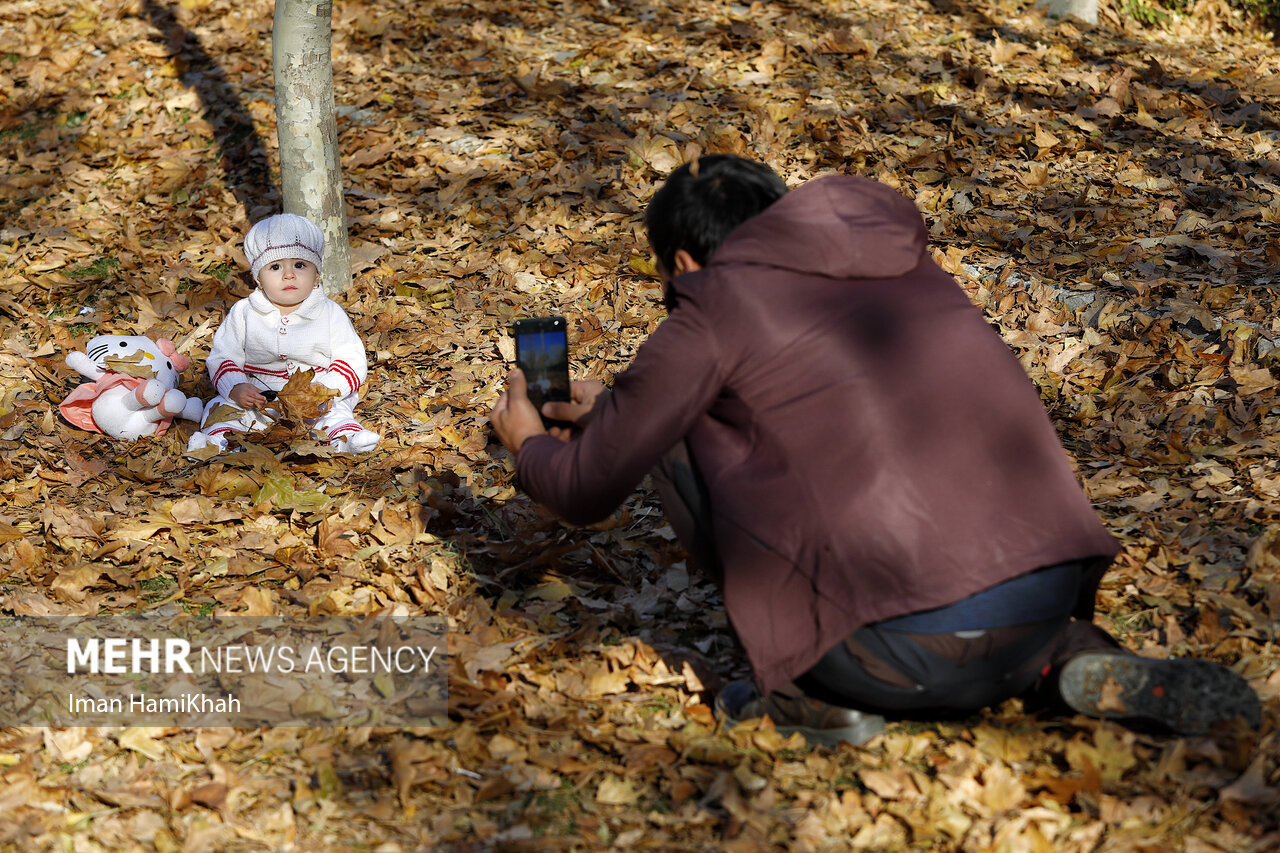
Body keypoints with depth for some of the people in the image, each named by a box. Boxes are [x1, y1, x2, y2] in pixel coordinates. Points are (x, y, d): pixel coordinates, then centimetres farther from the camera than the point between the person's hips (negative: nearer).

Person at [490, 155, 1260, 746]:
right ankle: (1084, 663, 13)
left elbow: (588, 490, 14)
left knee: (685, 441, 12)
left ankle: (815, 692, 10)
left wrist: (531, 443, 38)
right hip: (1050, 600, 5)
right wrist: (613, 409, 49)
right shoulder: (900, 260, 23)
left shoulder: (715, 308, 5)